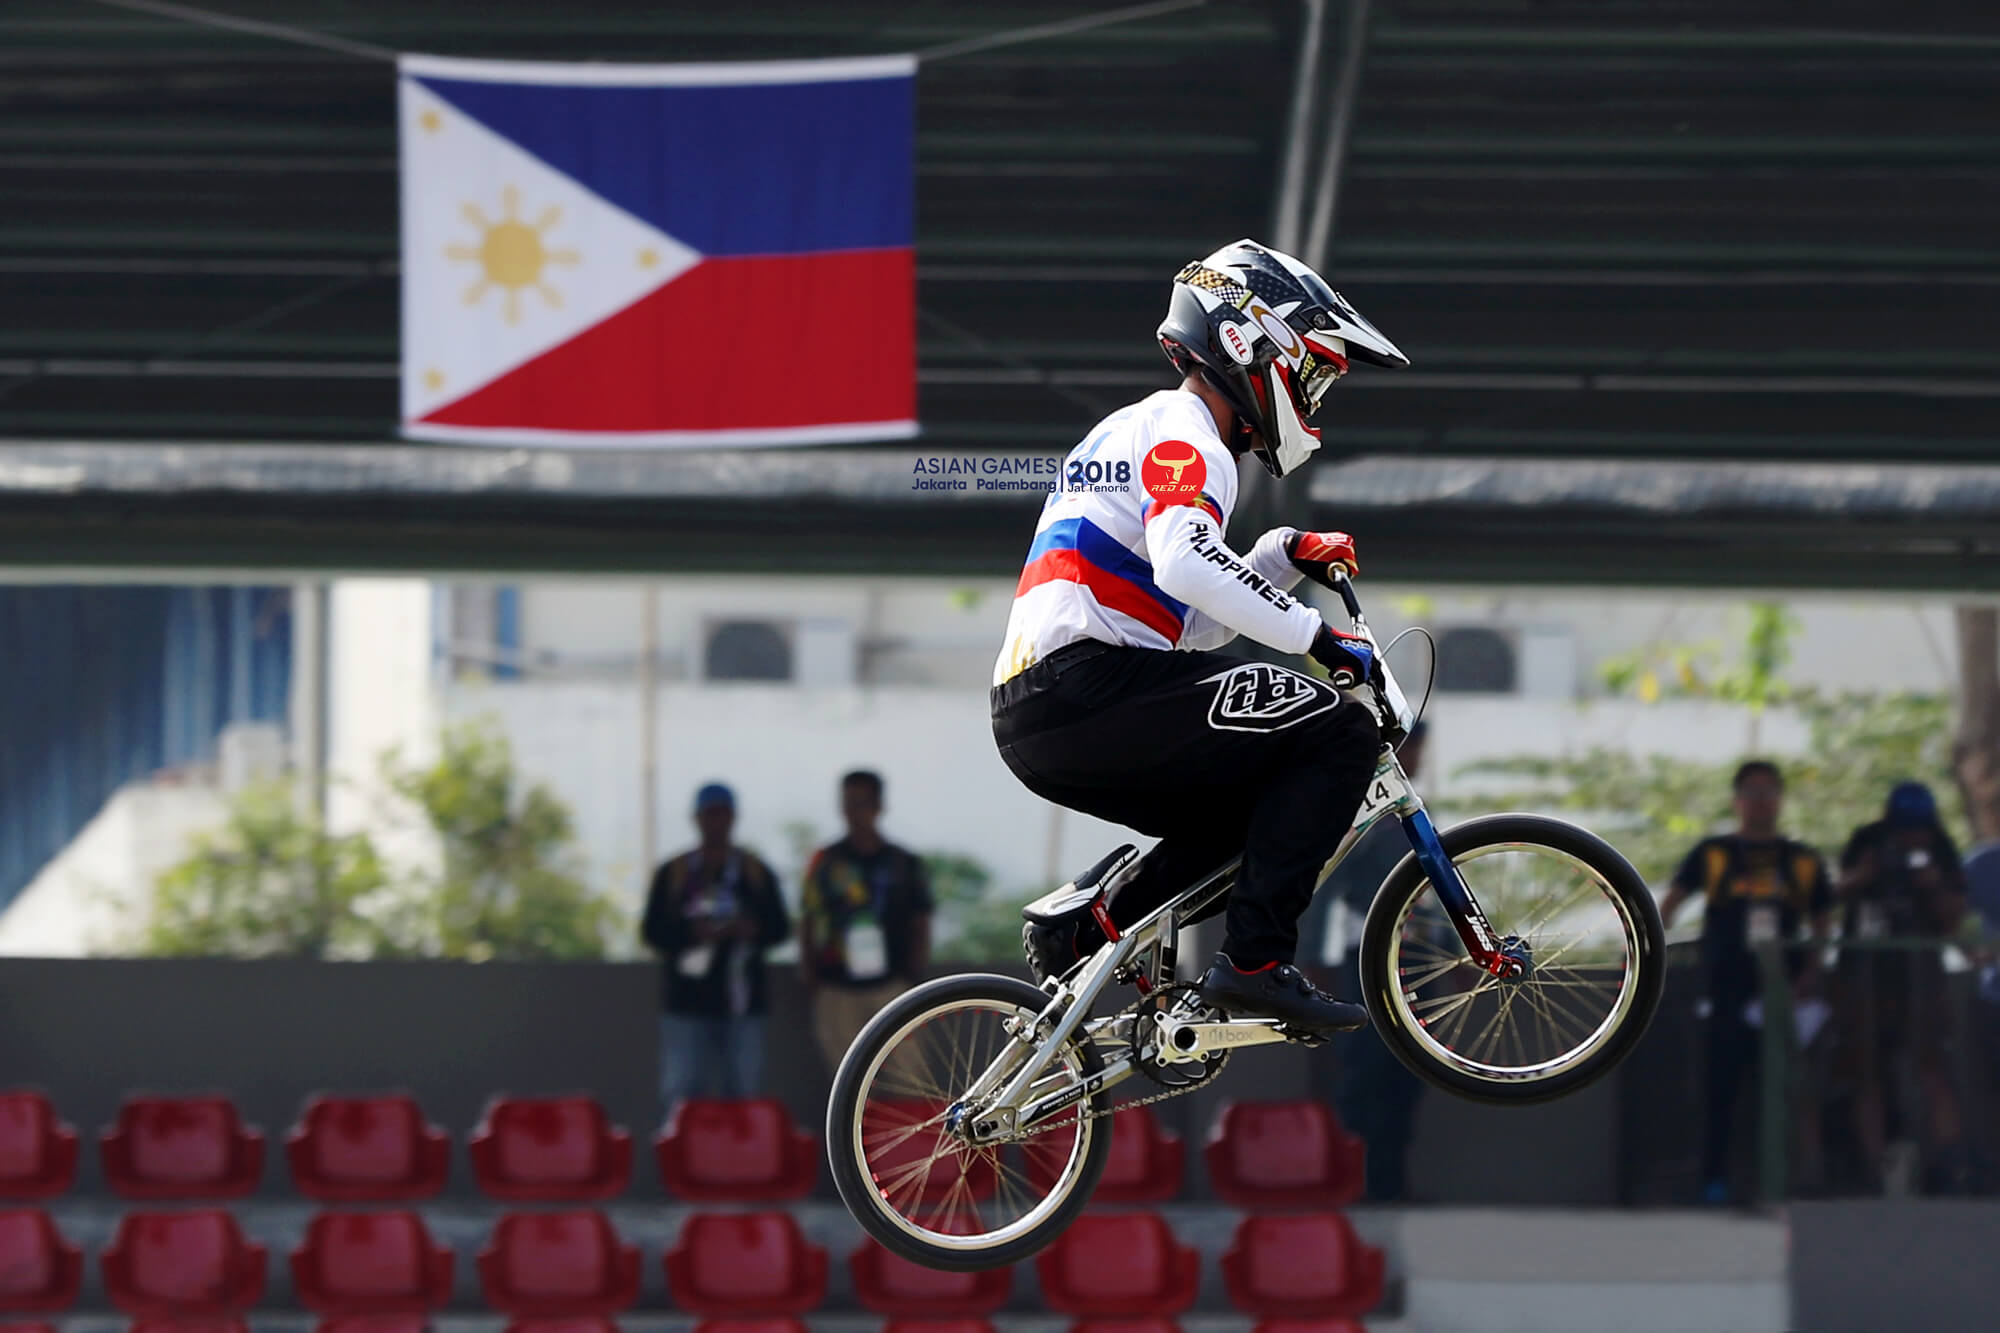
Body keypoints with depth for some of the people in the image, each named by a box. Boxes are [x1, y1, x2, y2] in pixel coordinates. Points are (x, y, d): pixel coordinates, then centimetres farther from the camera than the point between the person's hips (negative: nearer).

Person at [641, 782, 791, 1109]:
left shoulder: (755, 872, 11)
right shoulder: (672, 874, 8)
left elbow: (779, 928, 8)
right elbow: (653, 931, 3)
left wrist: (751, 929, -13)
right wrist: (693, 933, -15)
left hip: (741, 1001, 1)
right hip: (687, 1003, -1)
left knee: (745, 1088, -3)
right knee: (681, 1089, -8)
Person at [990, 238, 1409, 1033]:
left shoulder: (1133, 432, 28)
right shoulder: (1185, 439, -4)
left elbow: (1193, 618, 28)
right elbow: (1186, 563, -25)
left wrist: (1288, 557, 17)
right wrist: (1317, 637, -21)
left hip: (1031, 716, 10)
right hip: (1087, 685, -10)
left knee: (1250, 804, 25)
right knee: (1338, 733, -9)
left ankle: (1081, 933, 13)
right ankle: (1254, 960, -16)